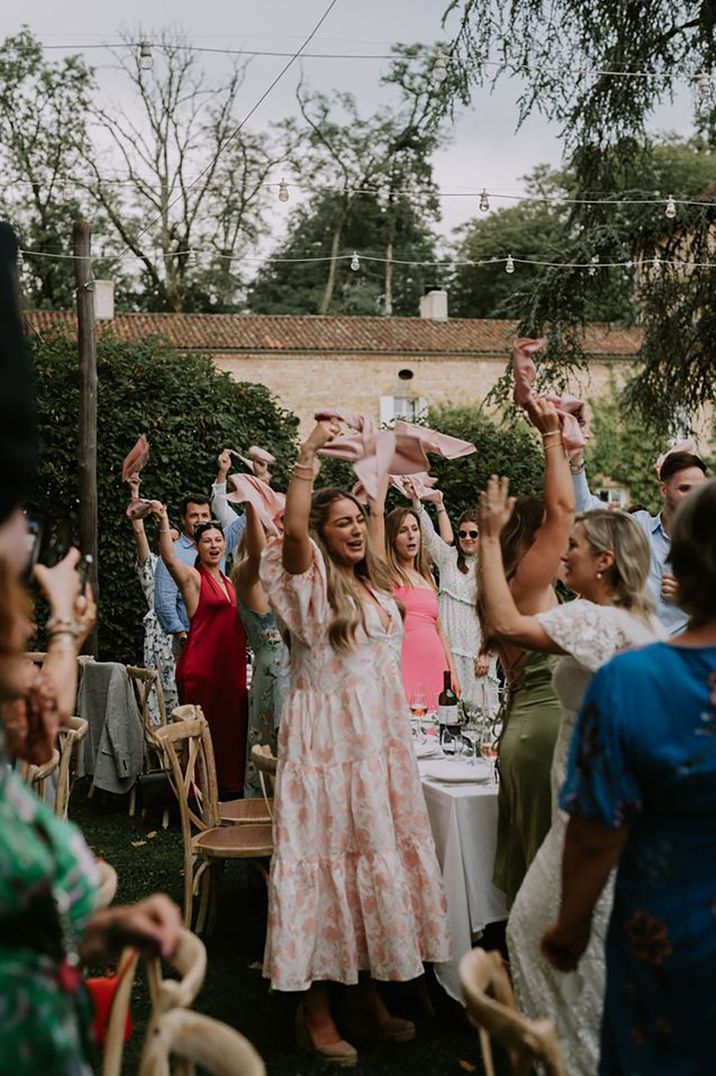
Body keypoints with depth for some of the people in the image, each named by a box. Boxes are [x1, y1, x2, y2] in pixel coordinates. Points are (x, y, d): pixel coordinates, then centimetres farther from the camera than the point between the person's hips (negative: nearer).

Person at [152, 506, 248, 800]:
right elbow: (169, 558, -24)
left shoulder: (229, 582, 17)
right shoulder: (192, 577, -3)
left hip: (230, 667, 7)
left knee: (231, 729, 10)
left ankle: (230, 790, 19)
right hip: (200, 667, -7)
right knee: (204, 731, -2)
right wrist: (163, 523, -38)